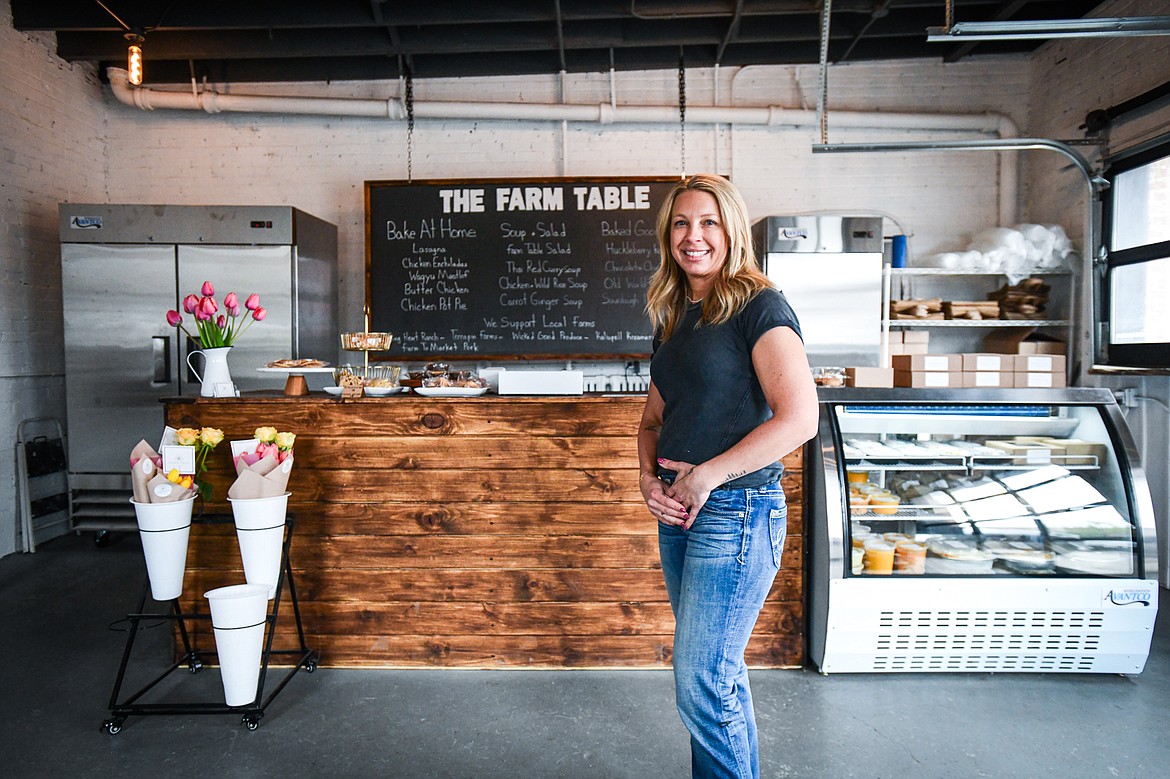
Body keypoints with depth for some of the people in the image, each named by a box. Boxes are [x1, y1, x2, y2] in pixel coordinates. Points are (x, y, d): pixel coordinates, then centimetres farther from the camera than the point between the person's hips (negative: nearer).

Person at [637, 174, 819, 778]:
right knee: (718, 673, 19)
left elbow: (800, 419, -19)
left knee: (702, 687, -2)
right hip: (679, 513, 8)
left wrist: (706, 475, -16)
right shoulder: (673, 318, 13)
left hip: (736, 511, -8)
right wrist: (649, 477, 0)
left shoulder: (759, 306, -10)